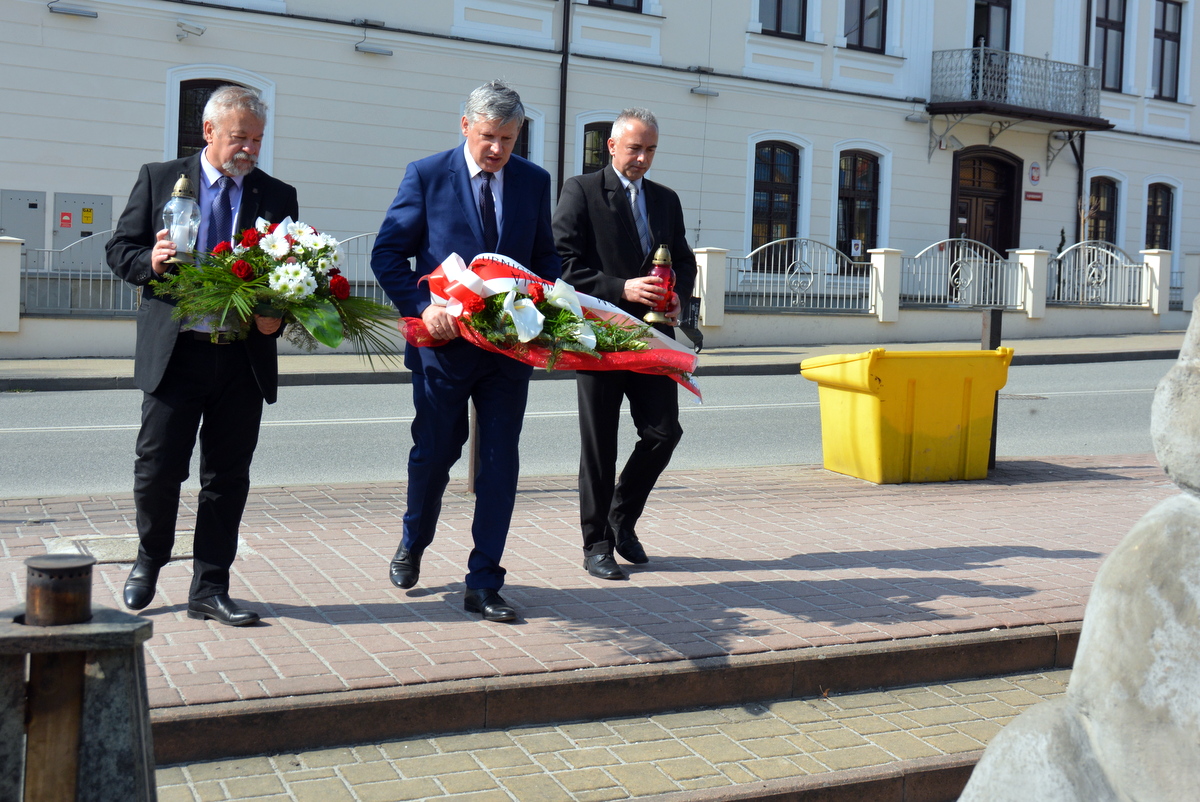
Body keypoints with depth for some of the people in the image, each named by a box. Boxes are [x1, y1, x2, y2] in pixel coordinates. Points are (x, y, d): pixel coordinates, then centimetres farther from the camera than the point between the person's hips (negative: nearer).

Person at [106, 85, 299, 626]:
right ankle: (149, 560, 31)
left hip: (245, 358, 2)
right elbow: (120, 250, 8)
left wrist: (277, 315, -9)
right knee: (157, 469, 3)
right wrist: (150, 262, -14)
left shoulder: (278, 196, 10)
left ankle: (209, 588, 18)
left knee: (228, 477, 6)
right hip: (175, 352, -1)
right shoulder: (159, 180, 7)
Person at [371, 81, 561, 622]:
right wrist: (423, 307, -17)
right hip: (444, 343, -2)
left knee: (500, 464, 2)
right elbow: (387, 254, -3)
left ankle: (483, 584, 11)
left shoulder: (534, 182, 7)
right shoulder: (426, 176, -3)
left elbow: (544, 257, 14)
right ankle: (413, 543, 39)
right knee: (433, 455, 10)